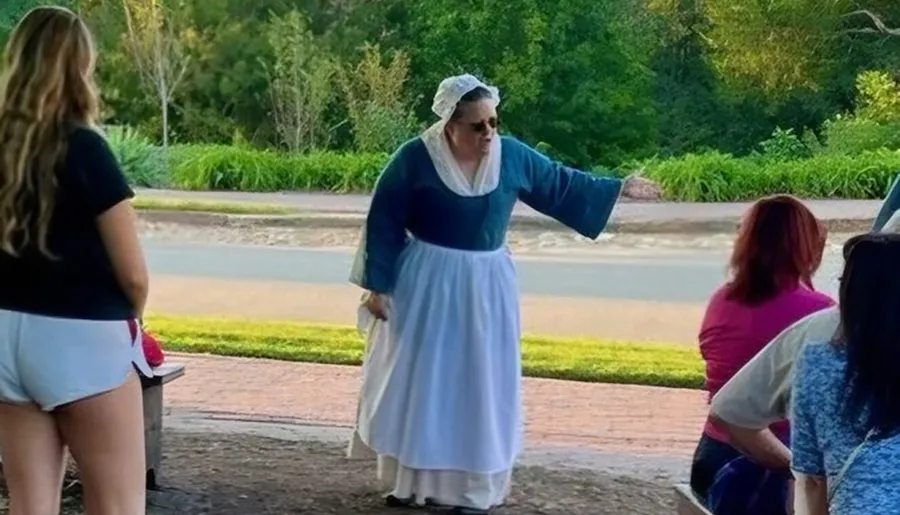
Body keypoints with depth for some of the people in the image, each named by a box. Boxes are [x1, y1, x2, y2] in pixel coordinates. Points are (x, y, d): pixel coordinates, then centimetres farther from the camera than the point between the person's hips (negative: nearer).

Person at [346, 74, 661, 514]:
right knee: (418, 381, 4)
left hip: (486, 287, 3)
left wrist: (619, 188, 13)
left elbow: (562, 185, 11)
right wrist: (377, 286, -10)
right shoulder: (415, 158, -13)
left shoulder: (511, 156, -3)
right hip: (425, 284, -3)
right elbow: (384, 224, -9)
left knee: (479, 385, 7)